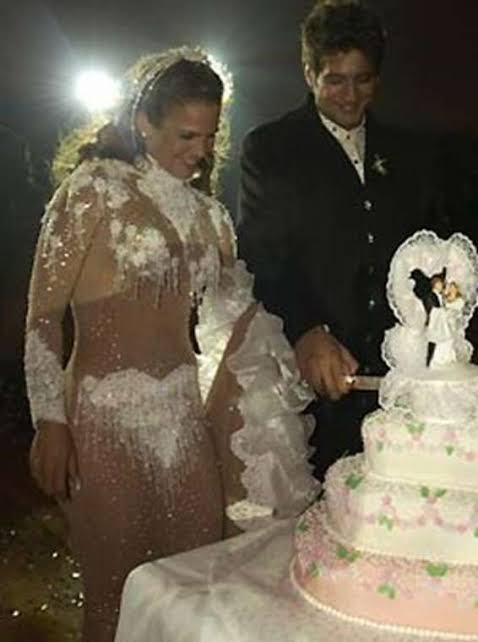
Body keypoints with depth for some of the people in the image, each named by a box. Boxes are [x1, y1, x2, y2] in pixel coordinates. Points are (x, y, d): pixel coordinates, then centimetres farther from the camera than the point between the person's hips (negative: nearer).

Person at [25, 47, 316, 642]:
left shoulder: (207, 213, 11)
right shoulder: (94, 189, -5)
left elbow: (240, 310, 12)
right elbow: (43, 313, -7)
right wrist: (49, 422, -11)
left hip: (186, 412, 5)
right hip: (107, 414, -5)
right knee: (116, 589, 7)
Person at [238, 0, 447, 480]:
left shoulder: (412, 155, 16)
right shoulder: (269, 148, 3)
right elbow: (258, 257, -7)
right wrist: (306, 332, -23)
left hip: (397, 371, 4)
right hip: (305, 374, -3)